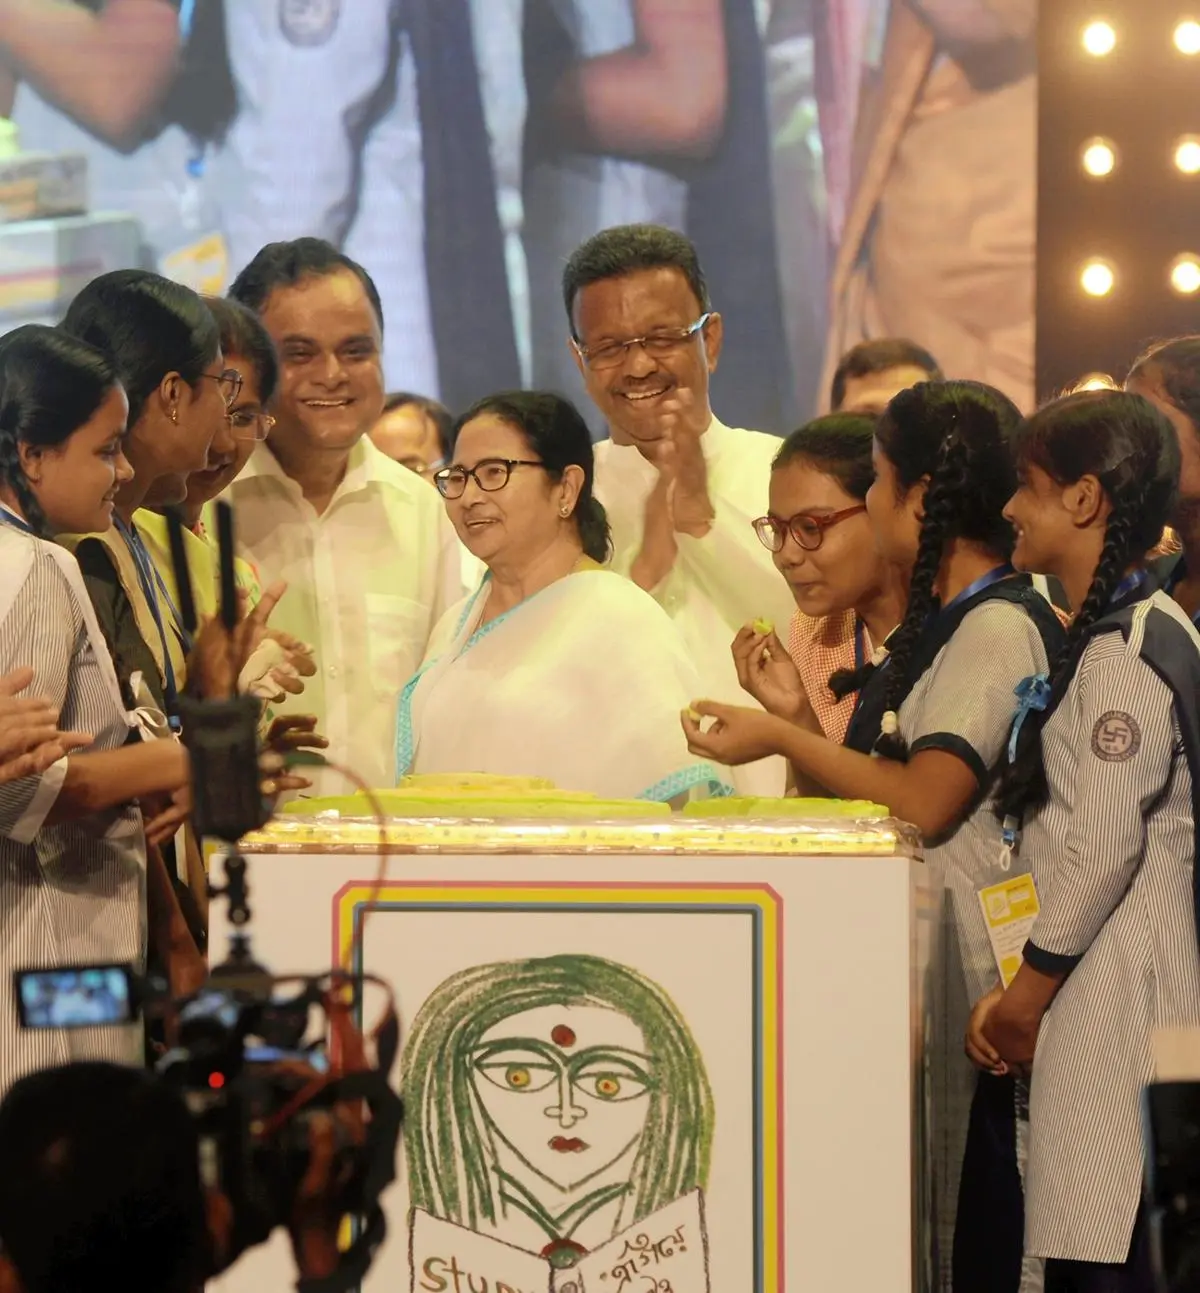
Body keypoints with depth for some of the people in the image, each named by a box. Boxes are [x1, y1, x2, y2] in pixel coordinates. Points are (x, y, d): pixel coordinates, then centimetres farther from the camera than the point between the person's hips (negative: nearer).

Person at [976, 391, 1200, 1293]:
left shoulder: (1126, 649, -13)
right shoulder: (1111, 635, 18)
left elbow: (1104, 844, -17)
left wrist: (1029, 991, -8)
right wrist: (1024, 989, 15)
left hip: (1119, 996, -9)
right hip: (1093, 991, 9)